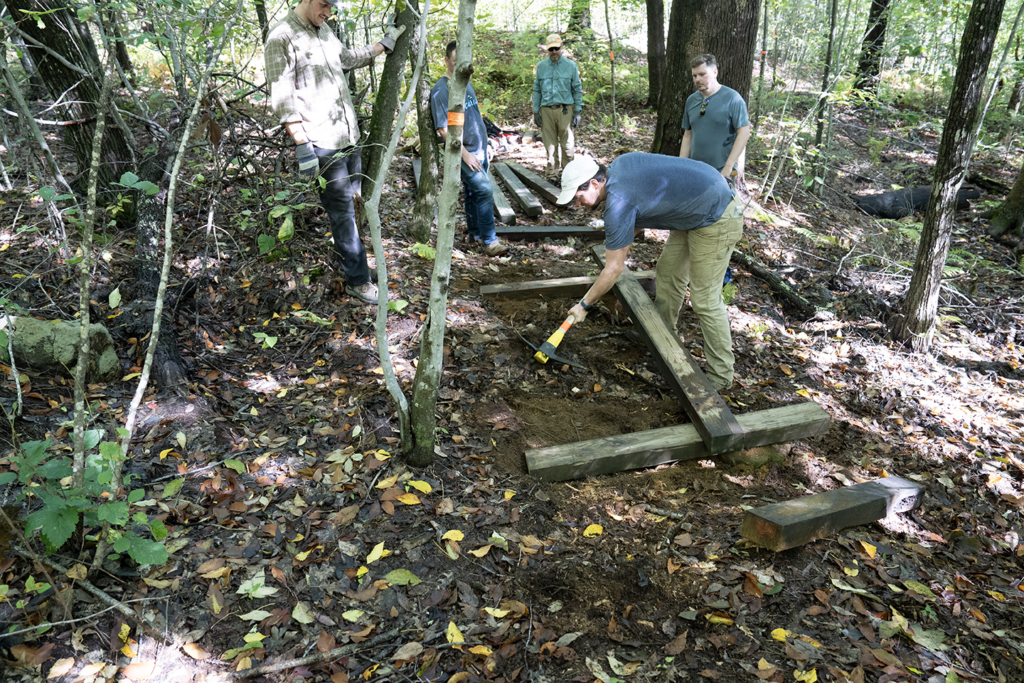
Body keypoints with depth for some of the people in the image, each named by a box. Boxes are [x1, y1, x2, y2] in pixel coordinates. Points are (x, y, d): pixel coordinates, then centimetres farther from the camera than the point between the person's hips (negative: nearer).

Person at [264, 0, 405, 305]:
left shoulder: (324, 31, 15)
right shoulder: (281, 38, -11)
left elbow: (348, 58, 35)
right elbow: (282, 99, -16)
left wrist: (384, 44, 34)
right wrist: (302, 145, -20)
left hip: (349, 135, 9)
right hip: (322, 143, -9)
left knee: (352, 198, 17)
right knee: (342, 210, -5)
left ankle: (342, 255, 35)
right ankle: (358, 280, 2)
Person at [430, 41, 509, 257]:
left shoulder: (466, 84, 14)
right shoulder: (440, 90, -12)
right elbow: (443, 128, -16)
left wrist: (485, 145, 20)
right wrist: (464, 153, -18)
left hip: (479, 151, 8)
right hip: (464, 152, -8)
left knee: (474, 192, 13)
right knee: (484, 190, -15)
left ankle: (475, 233, 26)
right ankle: (489, 241, -12)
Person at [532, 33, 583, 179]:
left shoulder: (571, 65, 5)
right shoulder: (541, 66, 11)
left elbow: (577, 89, 6)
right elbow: (537, 90, 14)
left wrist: (578, 111, -1)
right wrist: (536, 111, 6)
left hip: (565, 109, -2)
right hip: (546, 109, 2)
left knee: (567, 142, -3)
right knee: (550, 142, 3)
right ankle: (552, 169, 12)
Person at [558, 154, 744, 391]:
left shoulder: (618, 203, -24)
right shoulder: (619, 164, 2)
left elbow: (614, 268, -18)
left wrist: (584, 305, -6)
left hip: (716, 220, -10)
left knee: (705, 299, -5)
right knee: (667, 272, 18)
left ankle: (721, 376, 6)